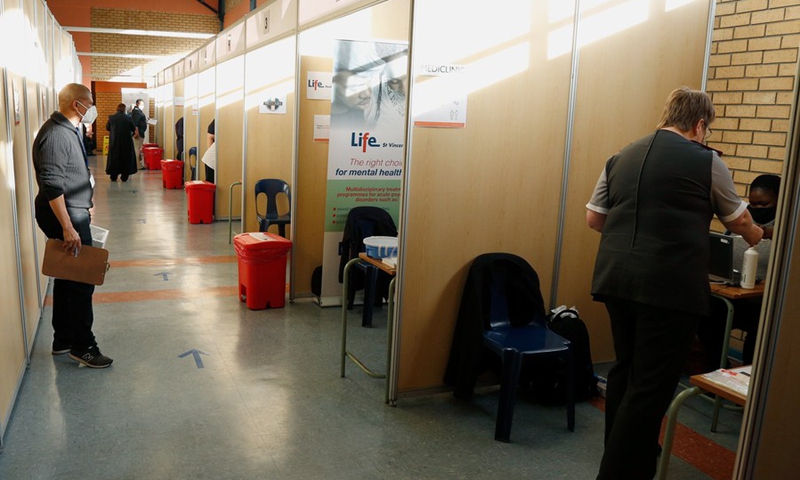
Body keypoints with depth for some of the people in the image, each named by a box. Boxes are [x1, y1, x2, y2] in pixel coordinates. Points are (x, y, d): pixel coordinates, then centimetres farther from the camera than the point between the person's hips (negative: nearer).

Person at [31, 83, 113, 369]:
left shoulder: (67, 130, 12)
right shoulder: (56, 135, -20)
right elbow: (52, 187, -25)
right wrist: (68, 228, -27)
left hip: (72, 215, 10)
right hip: (65, 217, -10)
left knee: (67, 278, 16)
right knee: (81, 281, -3)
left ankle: (63, 340, 28)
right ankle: (82, 346, 9)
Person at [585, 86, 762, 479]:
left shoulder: (621, 157, 13)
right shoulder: (705, 161, 1)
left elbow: (593, 218, 14)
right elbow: (739, 221, 15)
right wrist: (757, 239, 36)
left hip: (615, 277, 6)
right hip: (668, 285, -6)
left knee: (626, 369, 20)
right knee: (651, 385, 0)